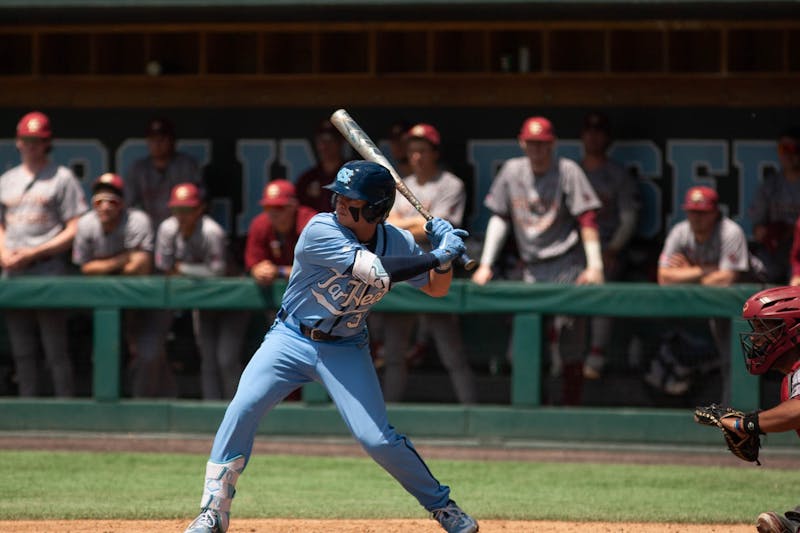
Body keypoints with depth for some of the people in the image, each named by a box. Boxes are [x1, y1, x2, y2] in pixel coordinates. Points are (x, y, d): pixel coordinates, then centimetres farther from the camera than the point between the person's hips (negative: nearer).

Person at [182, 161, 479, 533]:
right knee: (242, 410, -19)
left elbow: (436, 289, 6)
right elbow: (377, 272, -32)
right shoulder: (320, 232, -23)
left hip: (345, 351, 2)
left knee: (376, 438, -9)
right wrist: (438, 256, -27)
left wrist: (444, 258, -15)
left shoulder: (397, 242, -8)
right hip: (291, 339, -2)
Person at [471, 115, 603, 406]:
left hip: (566, 264, -5)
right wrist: (485, 264, 6)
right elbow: (499, 217, 12)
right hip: (530, 267, 5)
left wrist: (595, 266, -18)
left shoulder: (567, 171, -4)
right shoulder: (512, 170, 9)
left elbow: (587, 219, -9)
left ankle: (570, 405, -6)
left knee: (569, 338, -10)